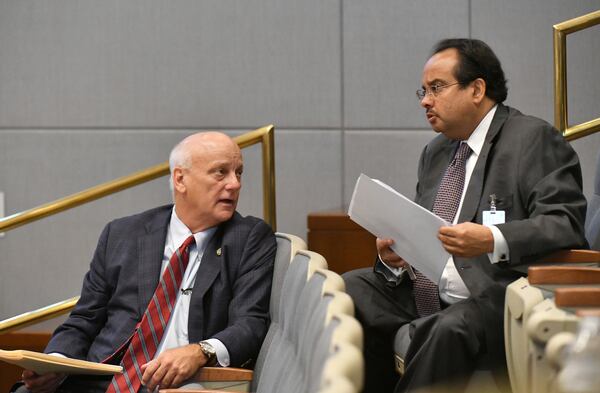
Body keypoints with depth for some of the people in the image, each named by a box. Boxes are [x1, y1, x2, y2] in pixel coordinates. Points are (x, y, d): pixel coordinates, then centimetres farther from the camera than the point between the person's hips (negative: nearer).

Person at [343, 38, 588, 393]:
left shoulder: (534, 140, -4)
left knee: (449, 329, -37)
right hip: (422, 294, 8)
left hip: (497, 297, -8)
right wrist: (393, 255, -1)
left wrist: (493, 241, -30)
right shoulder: (436, 152, 21)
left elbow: (566, 225, -15)